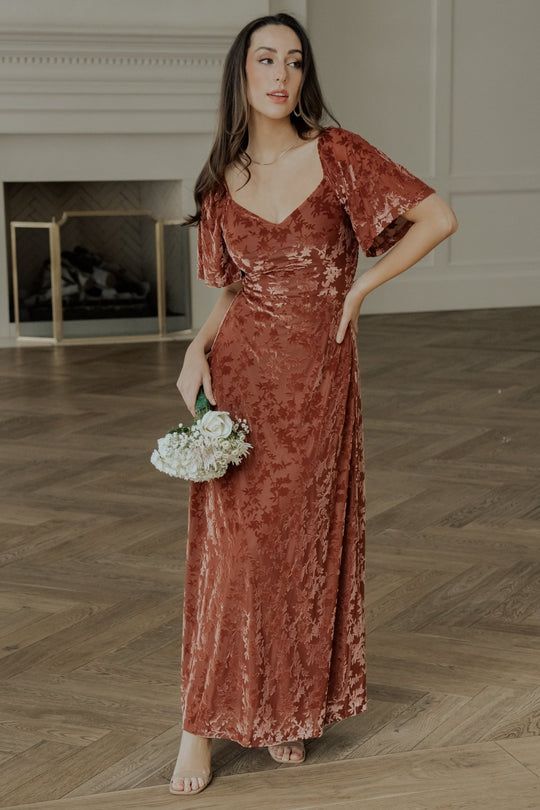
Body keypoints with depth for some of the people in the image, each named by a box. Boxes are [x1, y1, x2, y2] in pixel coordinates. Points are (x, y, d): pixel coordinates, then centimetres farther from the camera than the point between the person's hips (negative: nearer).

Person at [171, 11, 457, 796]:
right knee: (230, 546, 0)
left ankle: (291, 710, 24)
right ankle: (202, 723, 10)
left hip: (318, 375, -1)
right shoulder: (222, 179, 5)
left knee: (306, 539, 8)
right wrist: (198, 348, -7)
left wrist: (360, 289, -6)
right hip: (239, 372, 2)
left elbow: (437, 218, -8)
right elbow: (231, 290, 11)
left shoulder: (337, 155, -5)